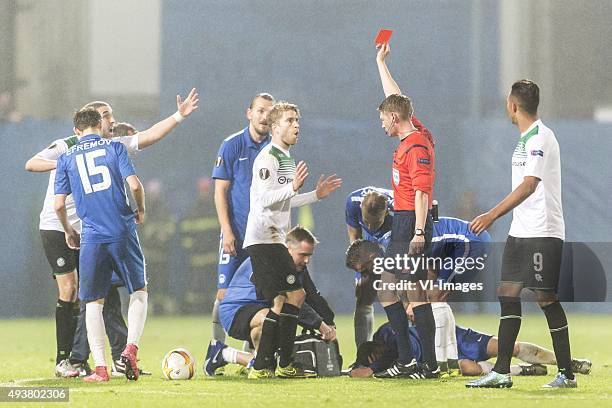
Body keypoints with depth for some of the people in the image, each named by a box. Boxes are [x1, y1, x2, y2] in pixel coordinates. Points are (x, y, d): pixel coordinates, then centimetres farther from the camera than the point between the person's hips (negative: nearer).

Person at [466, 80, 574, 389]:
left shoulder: (540, 137, -14)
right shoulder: (526, 138, 16)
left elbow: (529, 185, -23)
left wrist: (492, 215, -27)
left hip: (543, 233, -9)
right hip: (520, 231, 9)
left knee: (546, 298, -7)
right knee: (508, 293, 5)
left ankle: (566, 374, -1)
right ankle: (501, 372, 6)